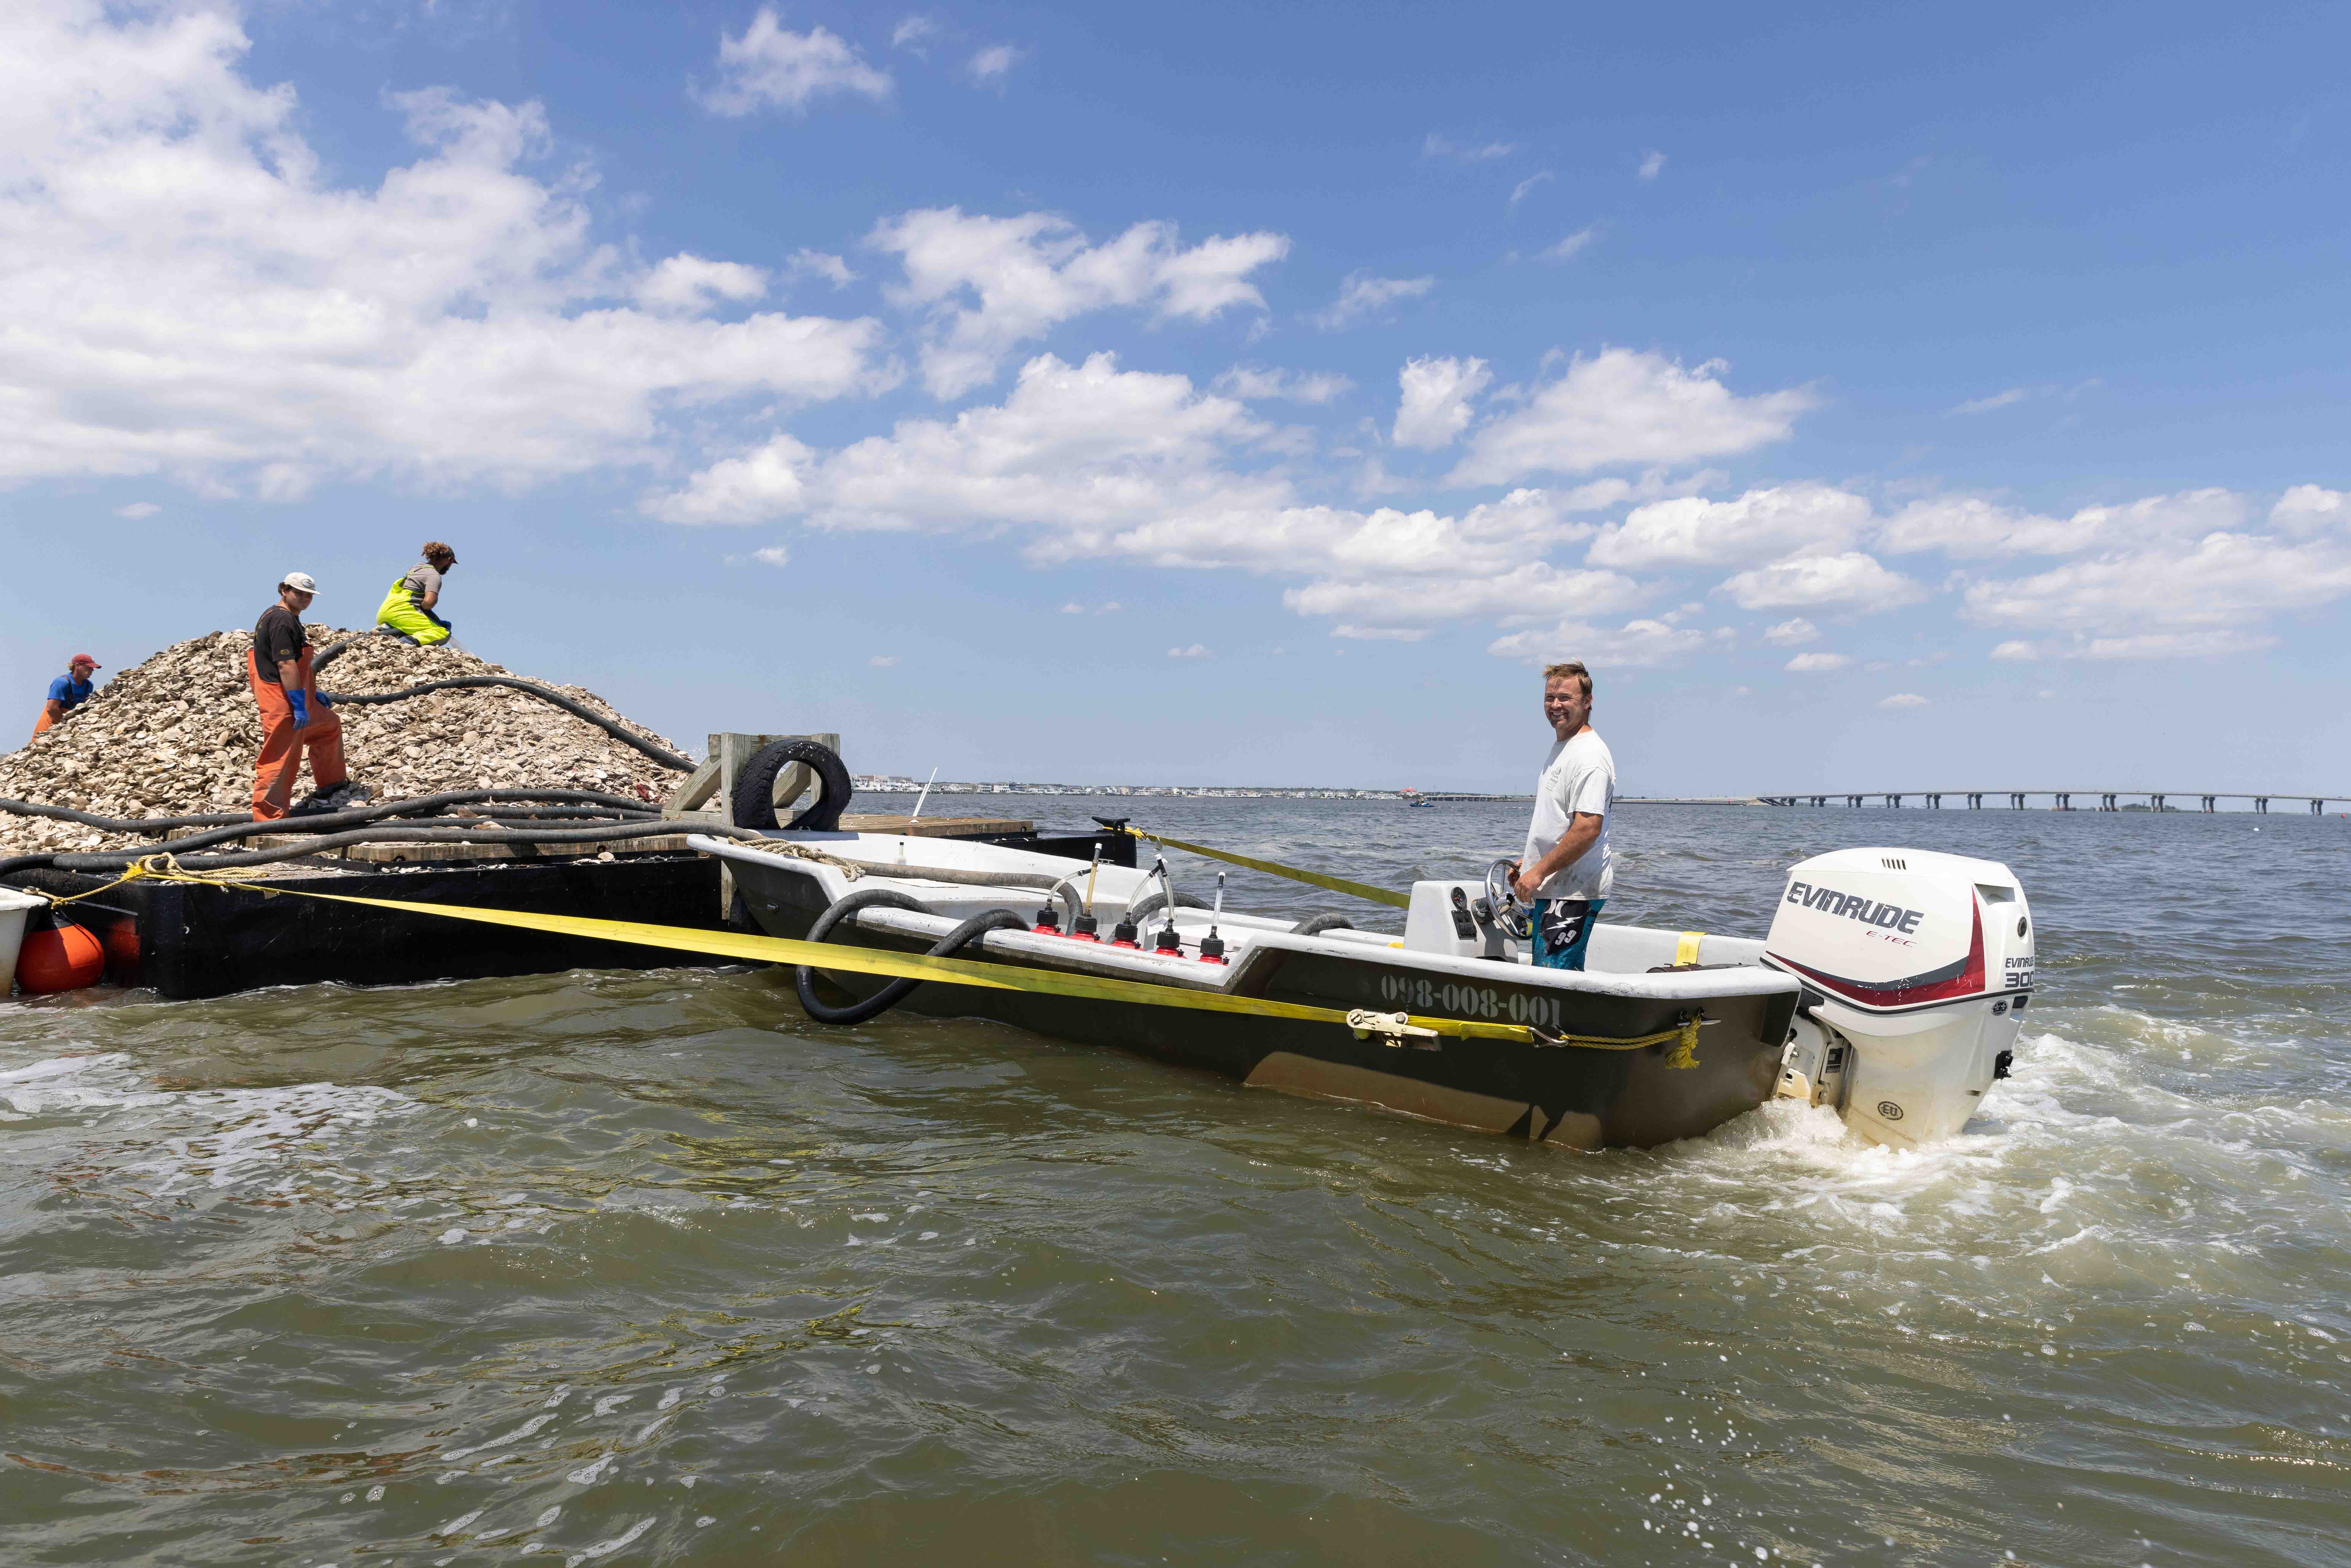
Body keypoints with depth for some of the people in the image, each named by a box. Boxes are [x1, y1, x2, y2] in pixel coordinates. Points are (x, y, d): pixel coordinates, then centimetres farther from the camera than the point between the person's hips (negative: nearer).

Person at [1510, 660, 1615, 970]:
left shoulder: (1590, 755, -17)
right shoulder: (1561, 748, 17)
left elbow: (1588, 828, -25)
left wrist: (1539, 872, -21)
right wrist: (1529, 861, 19)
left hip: (1574, 892, -11)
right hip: (1551, 888, 11)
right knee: (1544, 973, 14)